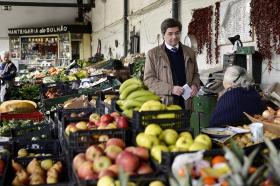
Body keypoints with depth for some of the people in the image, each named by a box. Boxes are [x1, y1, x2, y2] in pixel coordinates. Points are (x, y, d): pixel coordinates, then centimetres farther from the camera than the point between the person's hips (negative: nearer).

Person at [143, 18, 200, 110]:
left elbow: (195, 74, 21)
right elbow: (148, 79, -5)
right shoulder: (153, 54, 0)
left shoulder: (190, 52, 12)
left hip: (185, 104, 3)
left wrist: (195, 85, -2)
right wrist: (170, 89, -16)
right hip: (163, 104, -3)